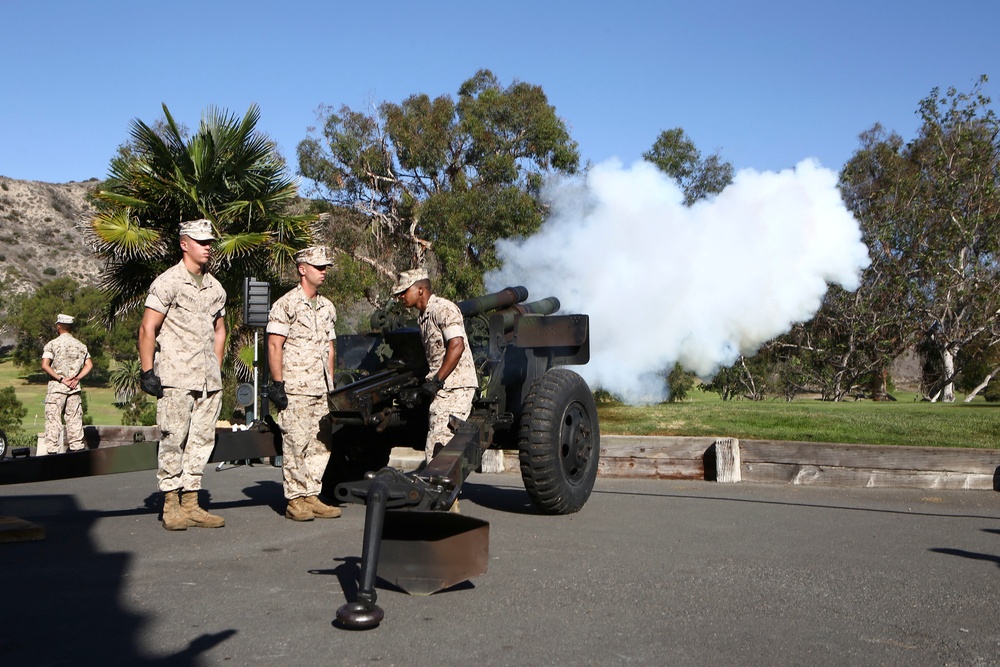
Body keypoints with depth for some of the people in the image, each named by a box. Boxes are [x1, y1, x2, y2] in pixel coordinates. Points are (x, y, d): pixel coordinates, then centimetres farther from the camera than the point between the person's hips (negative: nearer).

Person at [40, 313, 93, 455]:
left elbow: (45, 365, -13)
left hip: (56, 387, -3)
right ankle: (77, 448, 5)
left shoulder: (52, 344, -2)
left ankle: (52, 450, -3)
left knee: (53, 420, -1)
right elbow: (89, 365, 3)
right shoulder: (81, 345, 9)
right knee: (75, 420, 6)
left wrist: (61, 379, -10)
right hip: (74, 389, 3)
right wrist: (77, 378, -3)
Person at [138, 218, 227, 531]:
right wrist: (148, 371, -11)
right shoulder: (167, 282, -3)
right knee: (173, 440, -5)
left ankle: (191, 505, 13)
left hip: (208, 379, 6)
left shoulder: (216, 288, 16)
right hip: (175, 377, -6)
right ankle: (171, 505, 5)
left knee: (201, 440, 6)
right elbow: (147, 329, -6)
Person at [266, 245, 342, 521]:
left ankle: (312, 496, 16)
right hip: (294, 390, -7)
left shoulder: (327, 307, 17)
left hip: (321, 391, 7)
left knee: (321, 445, 7)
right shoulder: (286, 305, -5)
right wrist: (277, 384, -14)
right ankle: (295, 501, 4)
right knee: (296, 444, -4)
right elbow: (274, 346, -9)